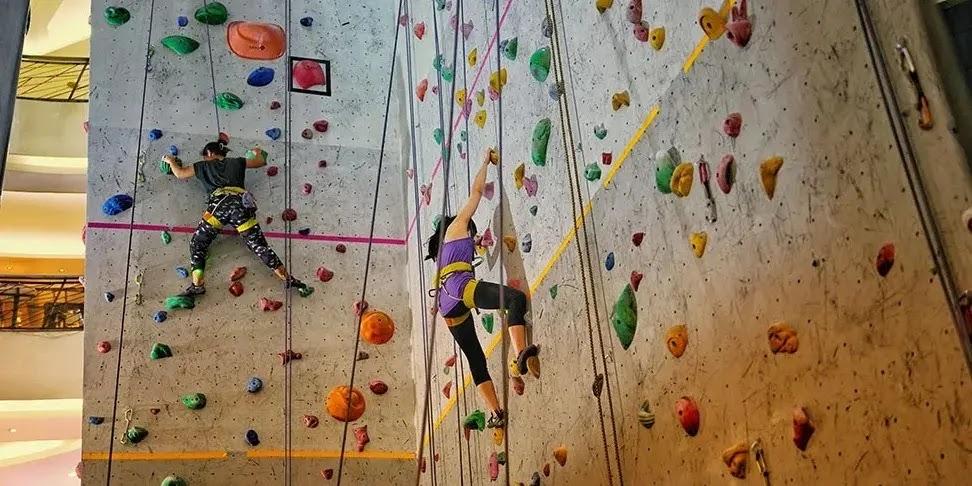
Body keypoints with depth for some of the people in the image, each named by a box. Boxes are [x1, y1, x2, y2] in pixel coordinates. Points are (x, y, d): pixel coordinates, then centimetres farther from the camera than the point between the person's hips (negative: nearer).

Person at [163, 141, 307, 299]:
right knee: (259, 246, 3)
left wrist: (171, 161, 53)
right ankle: (288, 279, -4)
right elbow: (261, 161, 37)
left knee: (197, 245, 10)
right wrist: (257, 152, 60)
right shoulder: (236, 162, 28)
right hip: (241, 203, 2)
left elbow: (179, 173, 32)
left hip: (219, 204, -2)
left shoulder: (203, 166, 24)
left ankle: (197, 285, -3)